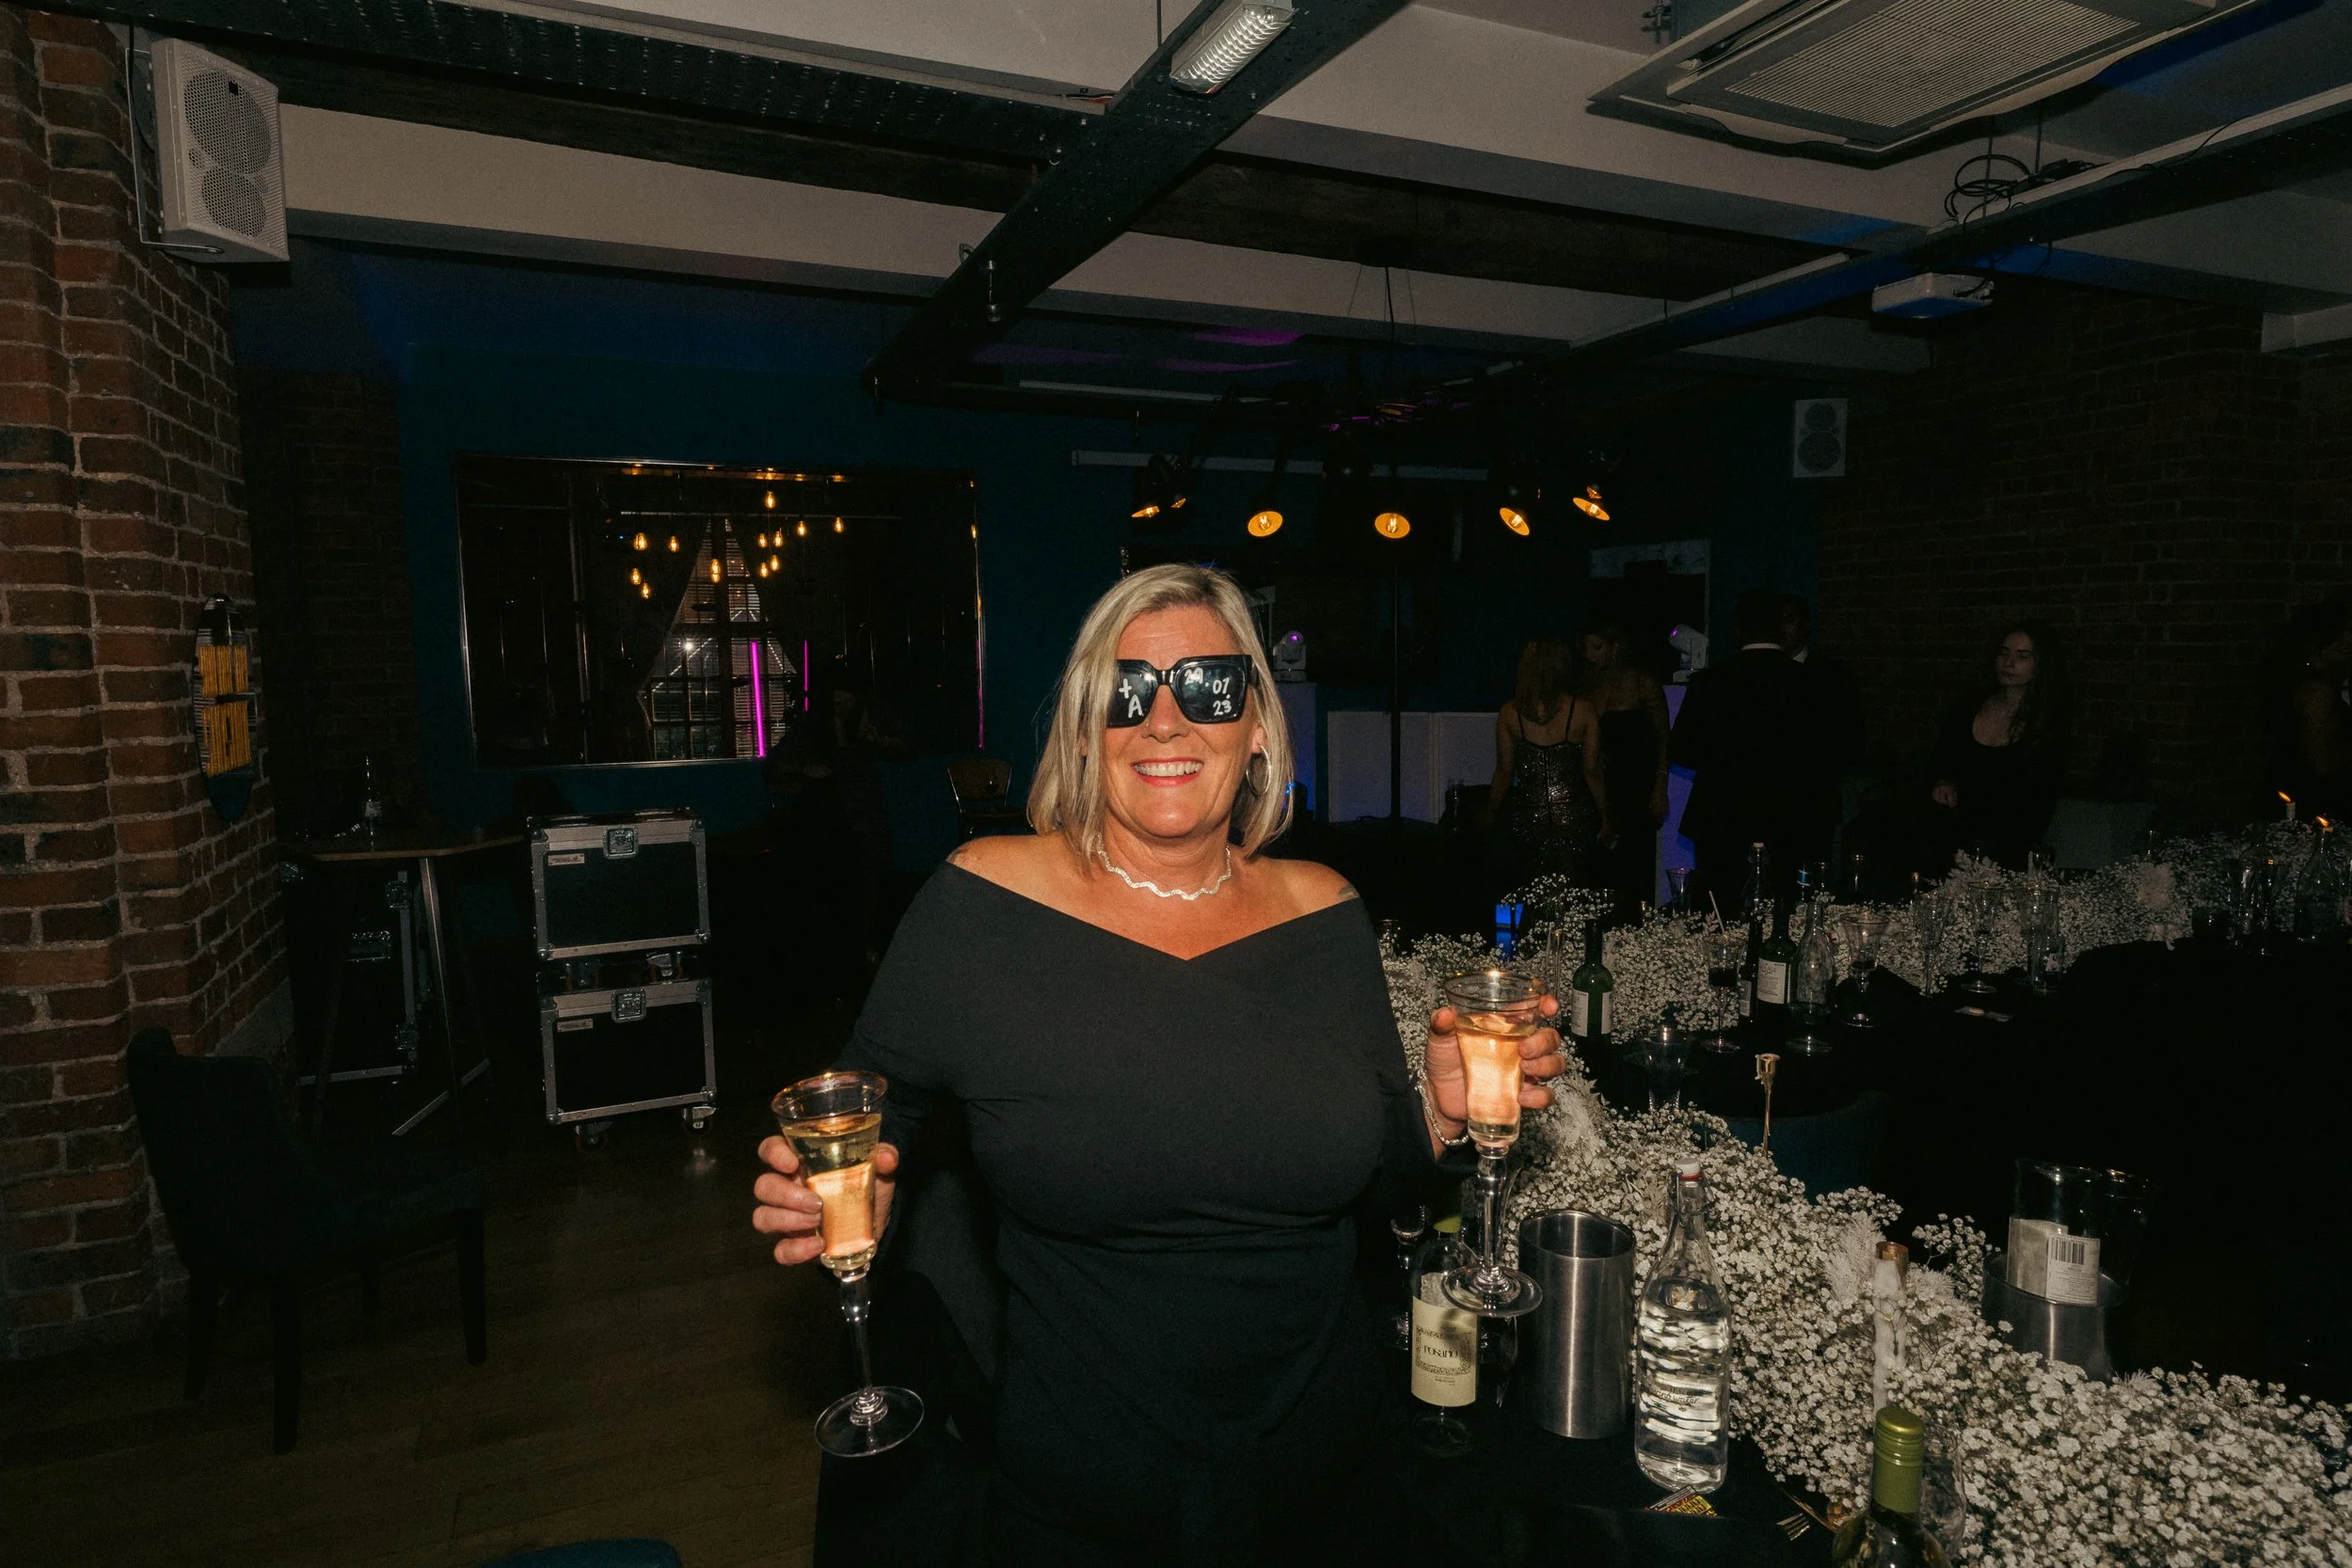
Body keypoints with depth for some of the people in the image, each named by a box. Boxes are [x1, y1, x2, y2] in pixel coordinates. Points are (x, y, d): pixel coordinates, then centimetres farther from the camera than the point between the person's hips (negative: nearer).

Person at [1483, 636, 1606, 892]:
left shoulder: (1509, 713, -3)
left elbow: (1504, 772, 1)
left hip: (1525, 818, 1)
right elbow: (1592, 772, -2)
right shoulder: (1585, 712, -6)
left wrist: (1490, 817, 13)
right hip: (1573, 820, 0)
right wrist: (1606, 818, 10)